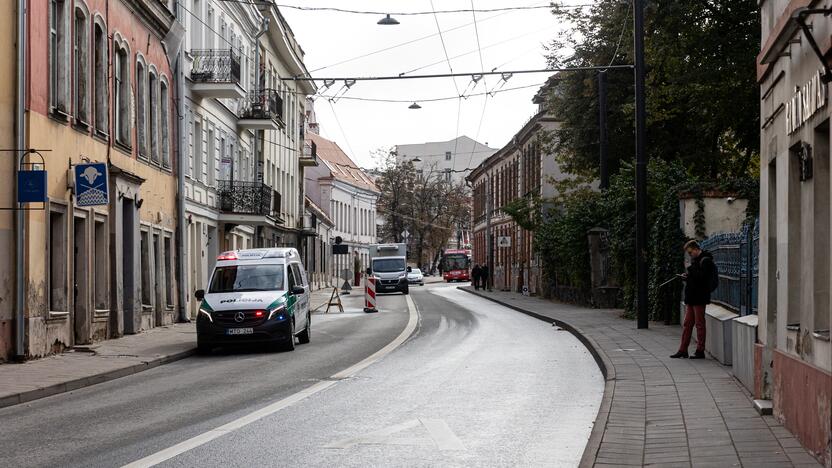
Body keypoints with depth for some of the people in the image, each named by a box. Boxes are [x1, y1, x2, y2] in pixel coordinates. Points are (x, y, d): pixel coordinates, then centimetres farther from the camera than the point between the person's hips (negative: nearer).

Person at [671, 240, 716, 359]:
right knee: (687, 324, 9)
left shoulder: (705, 261, -11)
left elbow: (703, 277, -22)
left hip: (699, 298, -9)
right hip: (691, 298, 9)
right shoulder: (695, 260, 18)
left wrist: (690, 272, -15)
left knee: (699, 324, -3)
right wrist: (687, 277, 5)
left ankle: (700, 351, 2)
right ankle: (683, 350, 12)